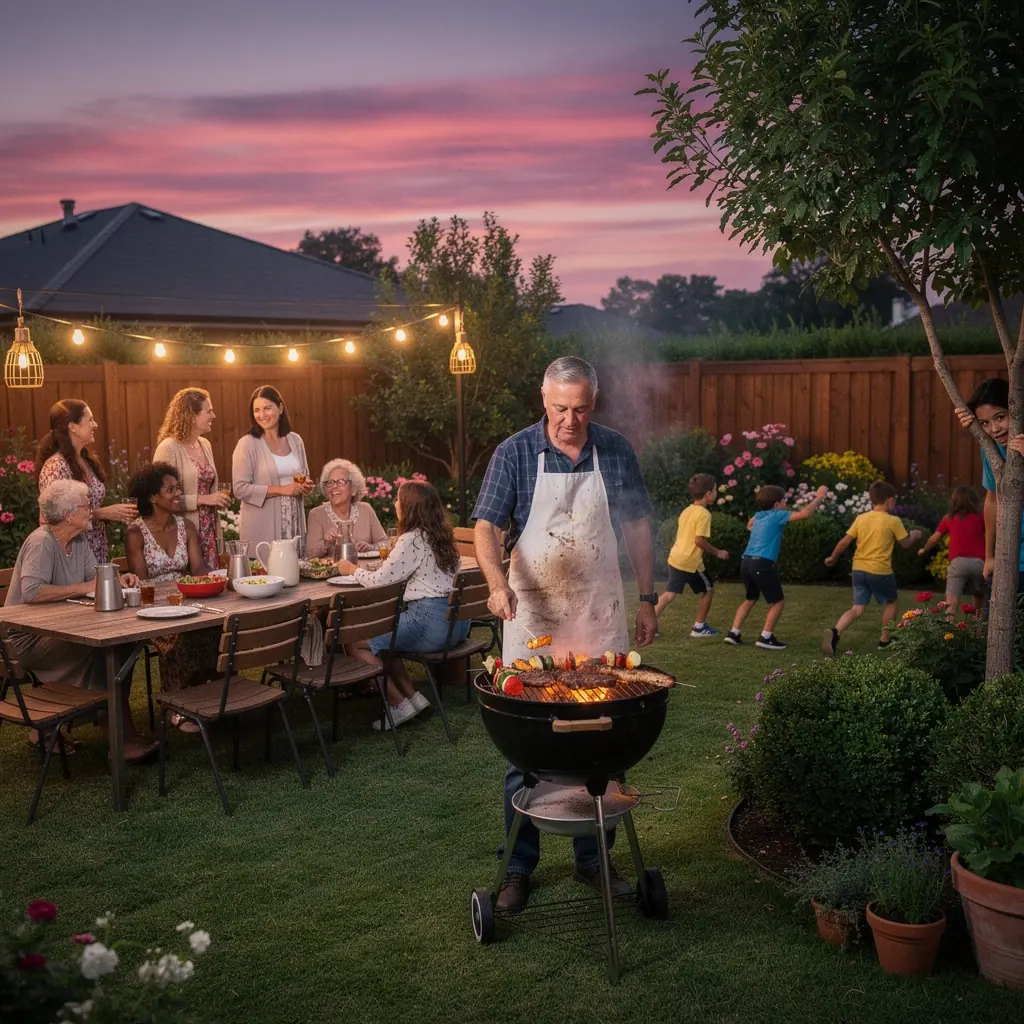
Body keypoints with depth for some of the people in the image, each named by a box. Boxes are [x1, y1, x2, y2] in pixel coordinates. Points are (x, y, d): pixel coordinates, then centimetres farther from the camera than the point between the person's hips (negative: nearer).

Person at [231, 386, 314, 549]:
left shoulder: (295, 440, 9)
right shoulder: (247, 444, -7)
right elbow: (240, 489, -13)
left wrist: (306, 485, -1)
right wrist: (281, 490, -17)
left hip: (294, 523, 5)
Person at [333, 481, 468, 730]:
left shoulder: (411, 540, -13)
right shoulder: (439, 535, 13)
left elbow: (379, 580, -10)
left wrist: (352, 569, 8)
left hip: (430, 622, -9)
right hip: (455, 619, 10)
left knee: (356, 642, 0)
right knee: (382, 634, 26)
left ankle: (400, 704, 3)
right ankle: (412, 696, 18)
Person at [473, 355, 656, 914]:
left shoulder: (616, 452, 3)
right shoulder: (514, 452, -4)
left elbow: (637, 529, 11)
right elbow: (486, 526, -10)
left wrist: (647, 599, 9)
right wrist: (498, 582, -28)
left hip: (601, 618, 2)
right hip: (532, 616, -2)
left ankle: (593, 857, 24)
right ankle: (519, 866, 15)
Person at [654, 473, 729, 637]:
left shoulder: (686, 511, 14)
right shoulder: (704, 514, -13)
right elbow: (699, 540, -21)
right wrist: (717, 552, -9)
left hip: (675, 558, 8)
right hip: (691, 561, -8)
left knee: (670, 594, 9)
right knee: (708, 589, 12)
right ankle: (699, 627, 17)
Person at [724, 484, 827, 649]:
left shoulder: (759, 515, 17)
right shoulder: (778, 515, -3)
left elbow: (749, 525, 41)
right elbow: (805, 514, -12)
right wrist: (818, 497, 1)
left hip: (746, 561, 8)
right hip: (762, 564, -8)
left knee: (750, 598, 25)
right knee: (778, 601, 5)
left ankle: (734, 633, 19)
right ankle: (766, 638, 2)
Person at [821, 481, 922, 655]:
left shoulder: (860, 518, 5)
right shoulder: (893, 521, -6)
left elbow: (844, 542, 4)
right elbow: (906, 543, 5)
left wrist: (833, 557, 19)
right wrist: (915, 535, 27)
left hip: (859, 569, 4)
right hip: (880, 571, -4)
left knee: (858, 609, 6)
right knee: (892, 601, 22)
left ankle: (835, 632, -18)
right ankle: (885, 639, 26)